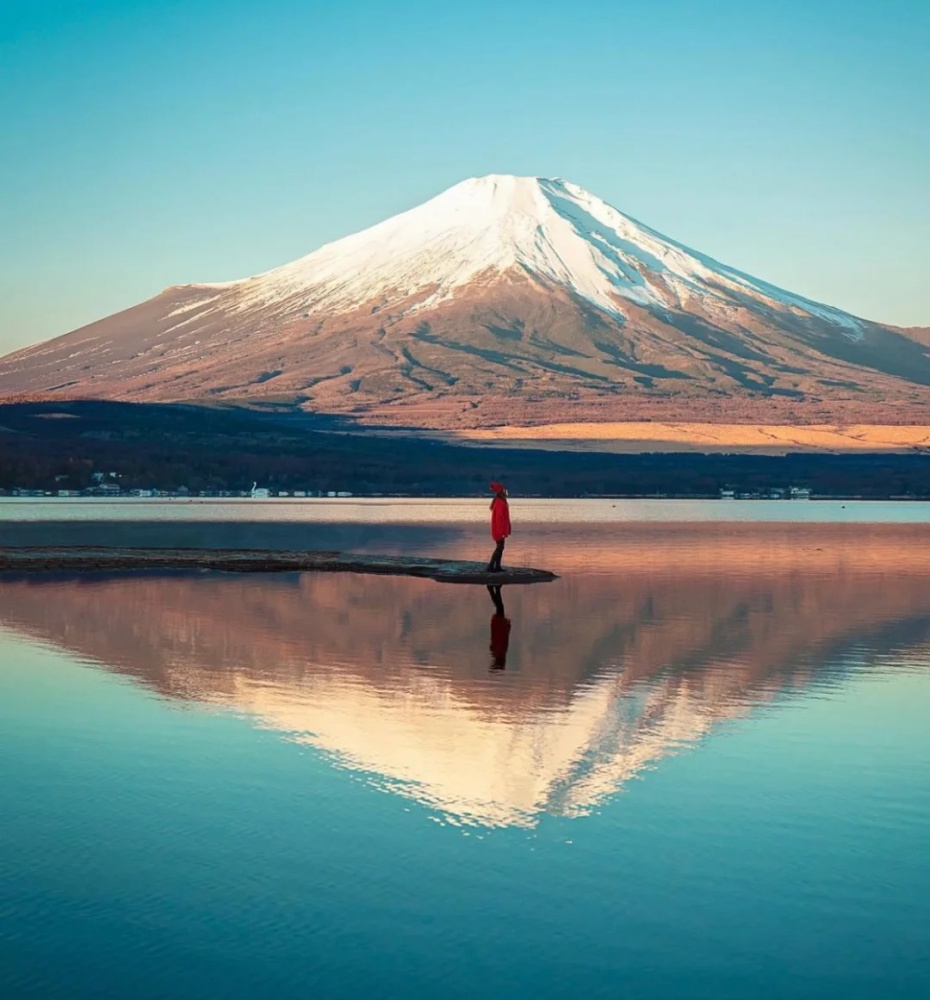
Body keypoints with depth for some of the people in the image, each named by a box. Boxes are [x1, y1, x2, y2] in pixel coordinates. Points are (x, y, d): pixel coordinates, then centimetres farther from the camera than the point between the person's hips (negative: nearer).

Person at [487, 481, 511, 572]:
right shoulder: (500, 503, -20)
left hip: (499, 529, 10)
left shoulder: (500, 502, 12)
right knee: (499, 548, -7)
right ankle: (490, 566, -6)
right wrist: (503, 531, -22)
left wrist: (505, 530, 20)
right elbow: (499, 517, -23)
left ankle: (497, 567, 14)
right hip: (499, 530, -10)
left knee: (500, 547, 12)